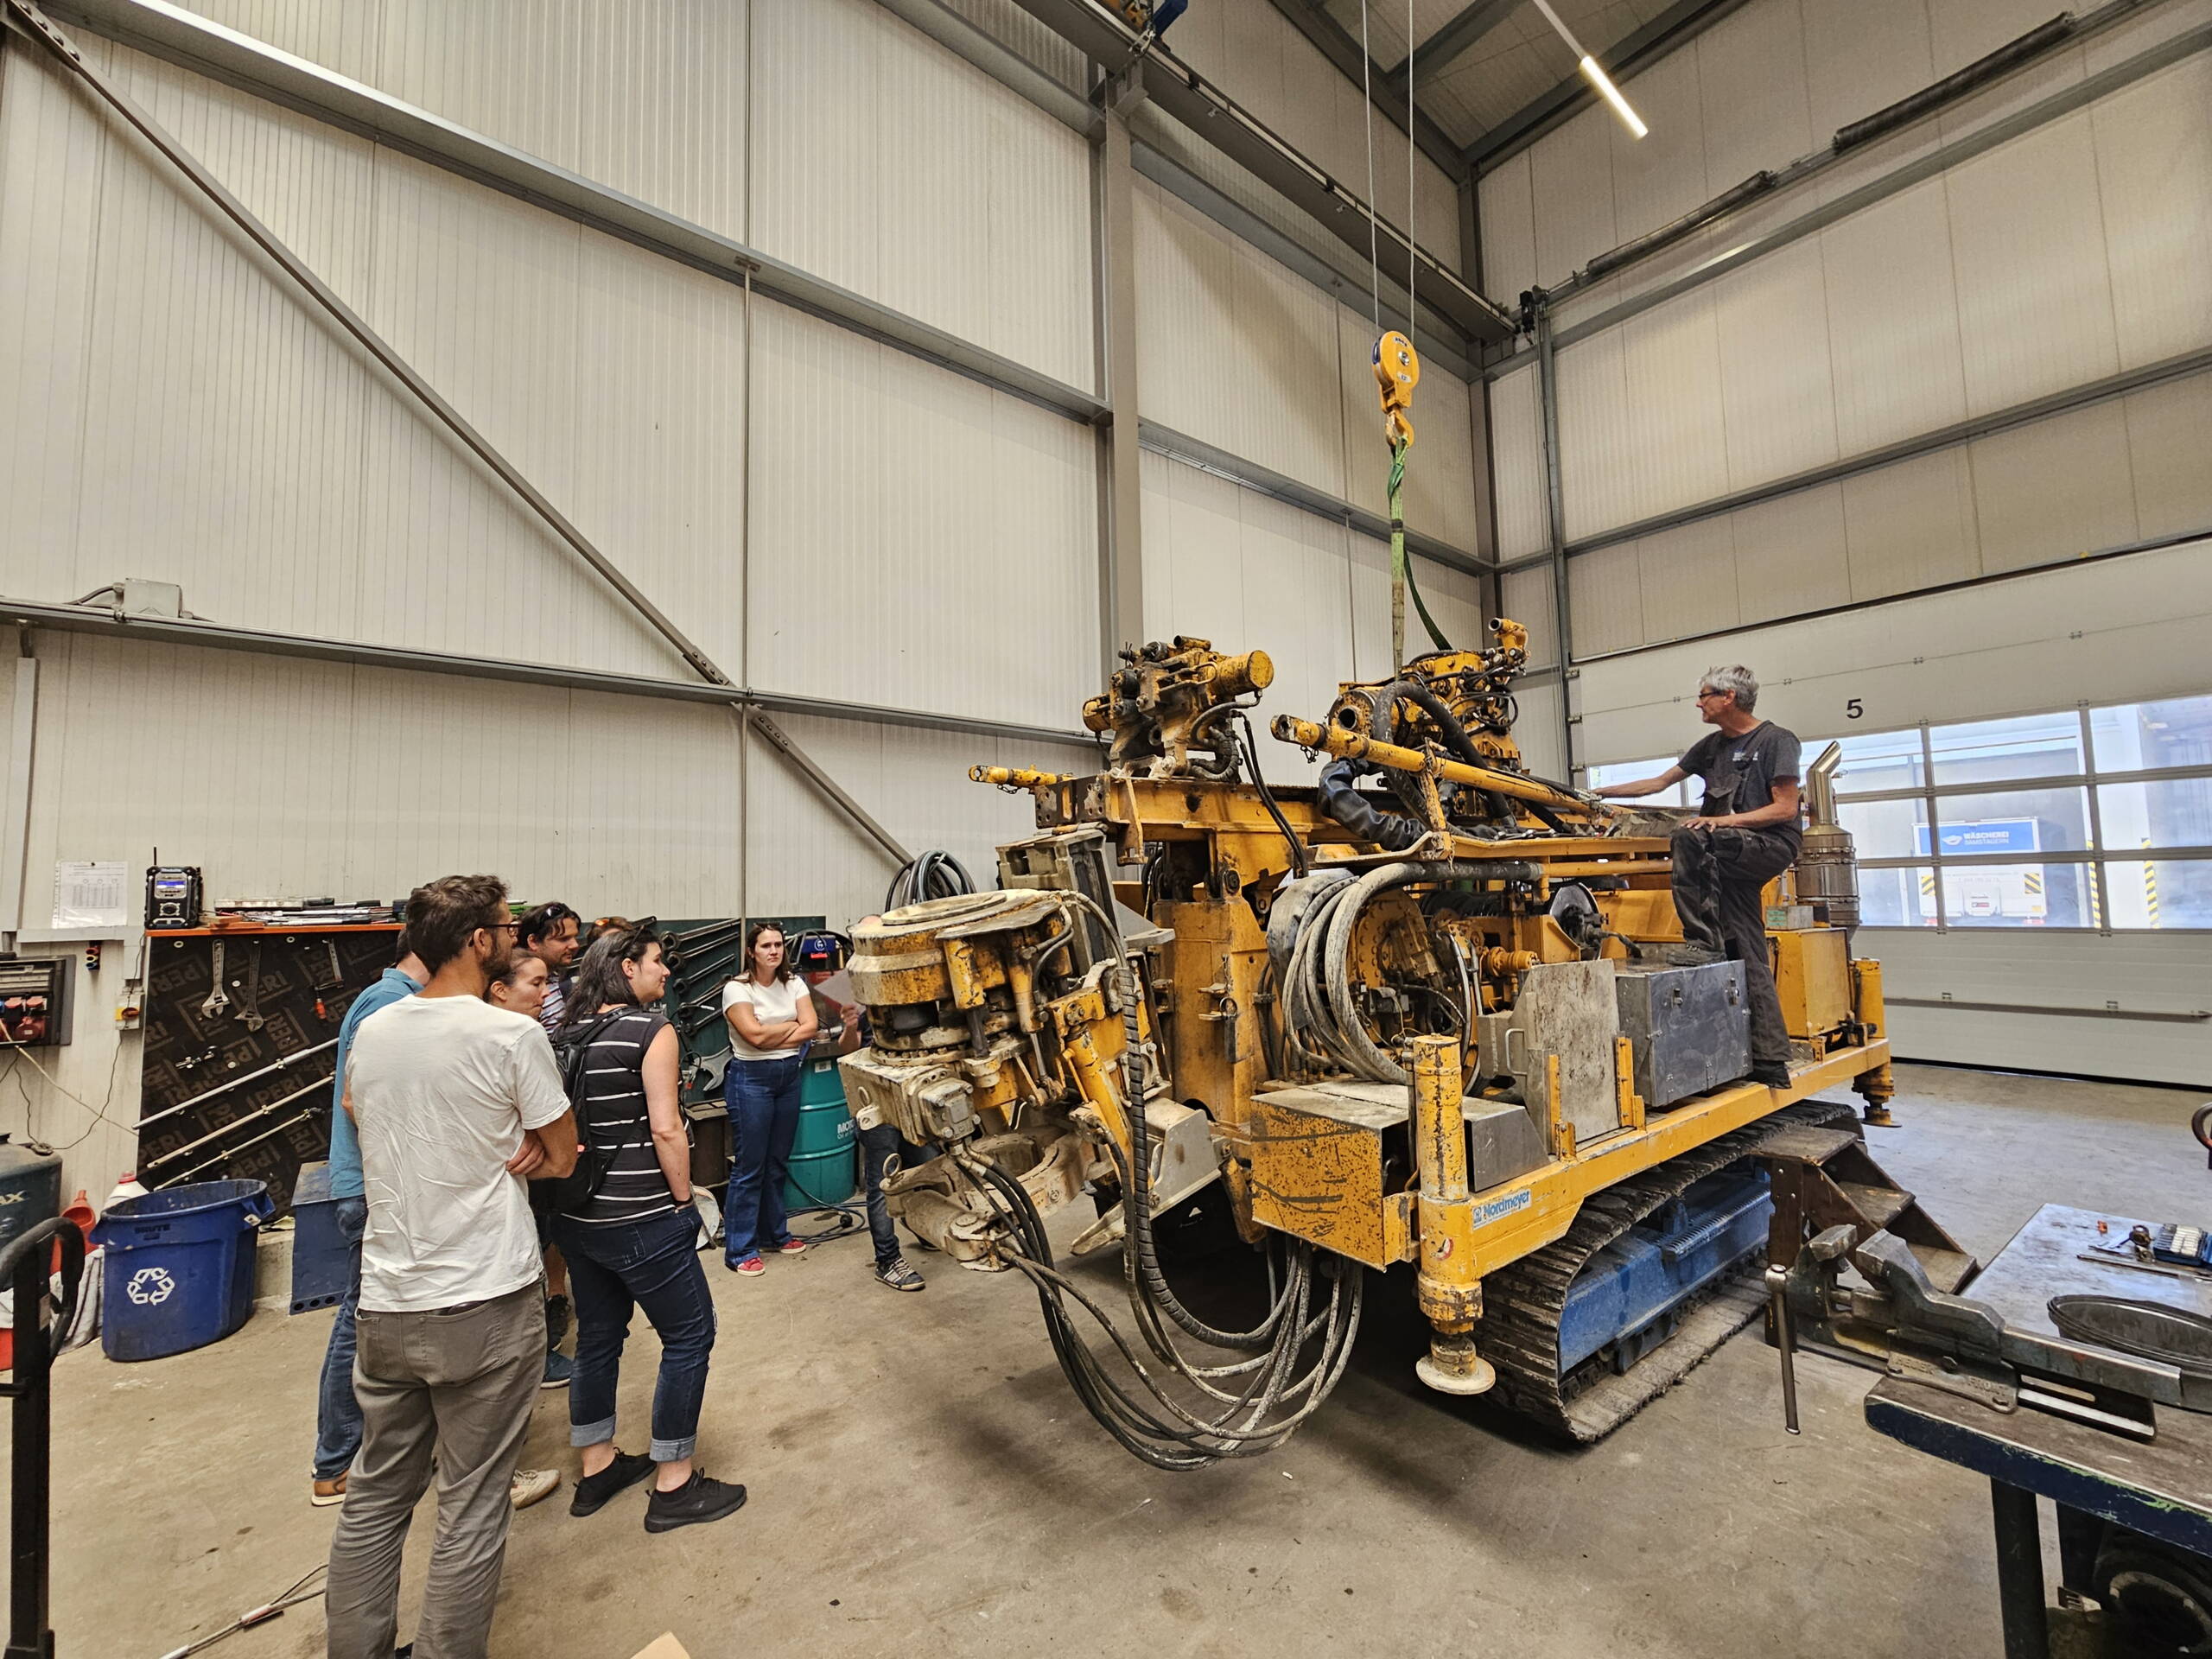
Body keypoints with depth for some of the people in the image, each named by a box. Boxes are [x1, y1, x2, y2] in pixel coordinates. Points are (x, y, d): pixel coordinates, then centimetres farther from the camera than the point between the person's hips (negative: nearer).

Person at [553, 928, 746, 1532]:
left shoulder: (569, 1035, 5)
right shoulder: (652, 1030, -16)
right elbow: (665, 1128, -19)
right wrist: (684, 1199, -8)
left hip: (577, 1215, 8)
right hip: (640, 1218, -8)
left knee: (598, 1336, 22)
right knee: (689, 1335, 7)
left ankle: (598, 1466, 37)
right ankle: (674, 1485, 17)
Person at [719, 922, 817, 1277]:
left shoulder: (793, 984, 6)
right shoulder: (737, 988, -9)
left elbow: (811, 1027, -4)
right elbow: (755, 1035, -20)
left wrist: (772, 1039, -13)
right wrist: (792, 1025, -7)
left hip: (788, 1077, 5)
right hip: (751, 1078, -5)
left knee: (777, 1163, 15)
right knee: (749, 1166, -1)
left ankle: (774, 1233, 29)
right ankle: (740, 1251, 10)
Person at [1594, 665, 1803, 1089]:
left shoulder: (1777, 741, -3)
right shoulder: (1712, 745, 17)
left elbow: (1785, 808, -11)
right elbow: (1658, 783, 20)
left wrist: (1722, 820, -20)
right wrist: (1601, 793, 16)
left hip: (1773, 846, -6)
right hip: (1732, 858, 6)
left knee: (1690, 837, -33)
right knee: (1749, 961, 0)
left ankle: (1703, 941, -26)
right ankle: (1771, 1064, 2)